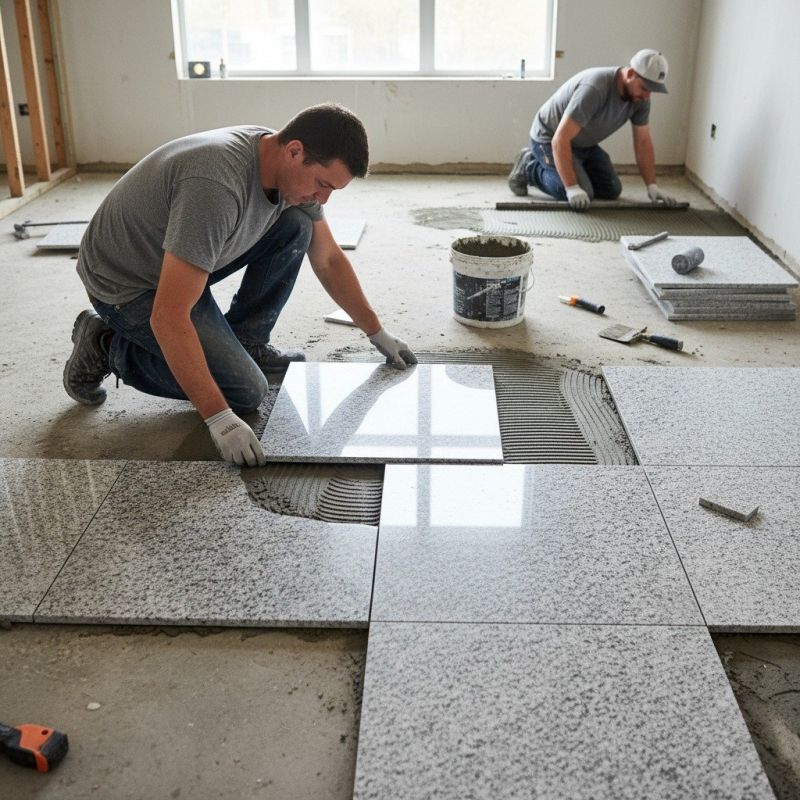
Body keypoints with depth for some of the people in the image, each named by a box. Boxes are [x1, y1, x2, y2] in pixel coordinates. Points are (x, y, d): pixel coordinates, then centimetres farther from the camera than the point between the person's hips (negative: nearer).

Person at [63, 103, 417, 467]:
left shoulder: (296, 171, -10)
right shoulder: (216, 187, -39)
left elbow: (329, 260, 7)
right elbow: (168, 317, -39)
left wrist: (377, 332, 11)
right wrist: (220, 418, -38)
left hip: (178, 262, 8)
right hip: (126, 283, -8)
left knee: (295, 225, -8)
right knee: (245, 392, -14)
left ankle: (244, 342, 7)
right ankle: (108, 348, 2)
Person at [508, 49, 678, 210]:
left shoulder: (640, 98, -12)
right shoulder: (594, 89, -36)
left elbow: (643, 142, -2)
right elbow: (560, 139, -38)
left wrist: (652, 187, -10)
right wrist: (572, 188, -42)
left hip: (584, 144, 8)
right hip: (550, 139, -8)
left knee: (611, 190, 2)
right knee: (582, 197, -22)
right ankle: (529, 168, 0)